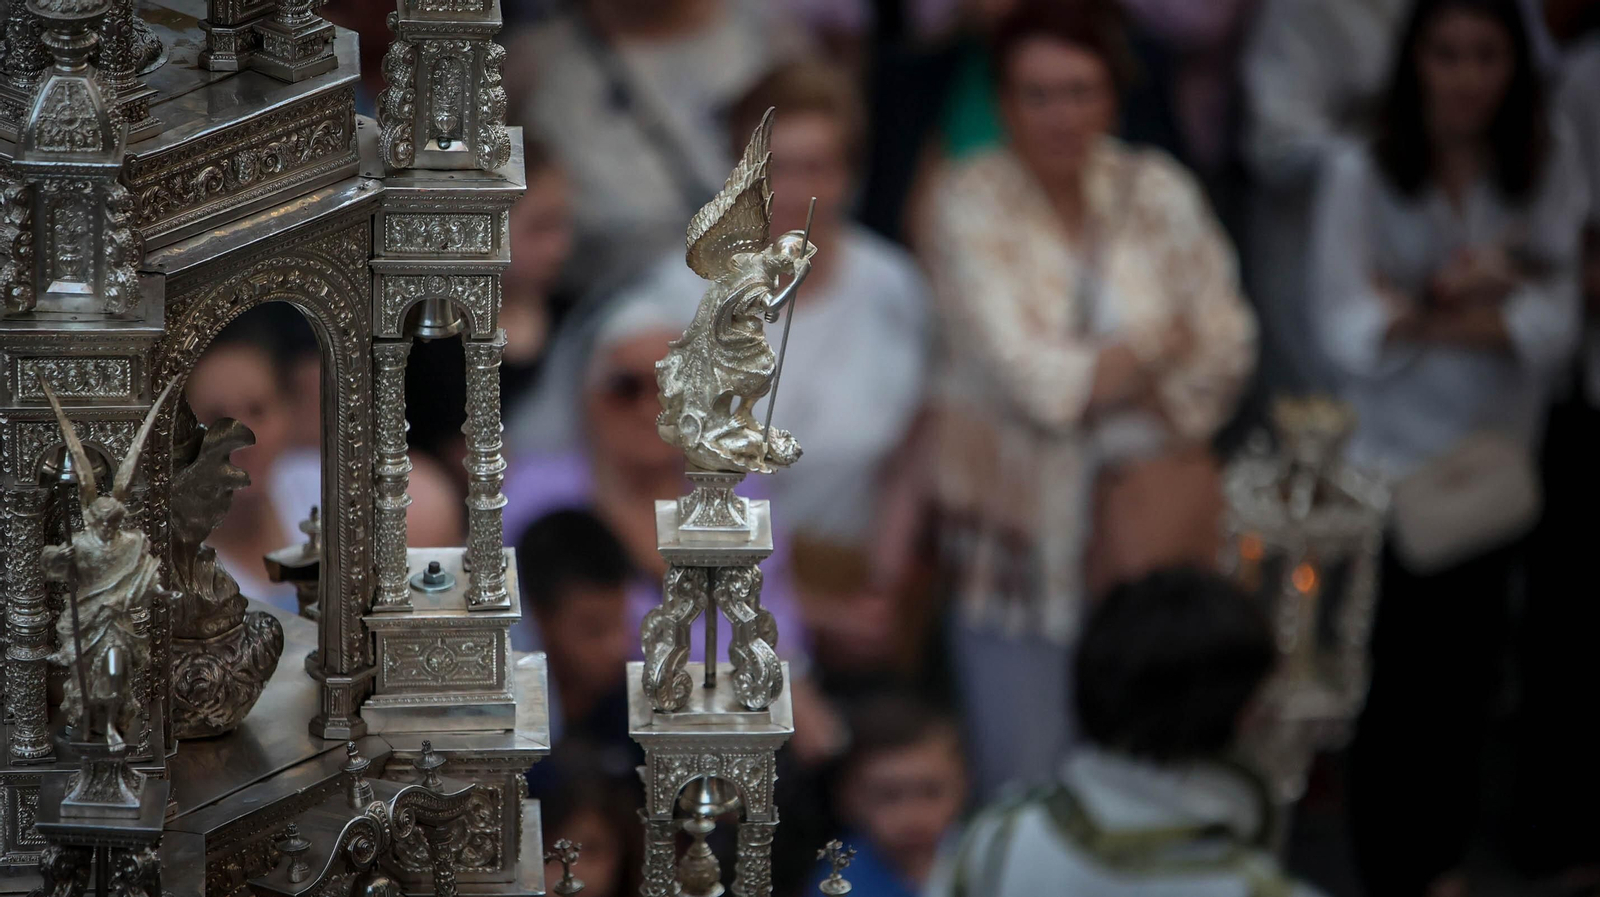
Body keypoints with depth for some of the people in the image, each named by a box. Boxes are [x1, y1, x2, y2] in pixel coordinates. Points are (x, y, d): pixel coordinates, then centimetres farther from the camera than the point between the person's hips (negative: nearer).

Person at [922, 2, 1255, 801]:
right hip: (1021, 536, -3)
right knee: (1024, 786, -2)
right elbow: (1032, 378, -16)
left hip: (1144, 518, 3)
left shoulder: (1155, 191, 2)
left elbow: (1226, 341, 2)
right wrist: (1159, 344, -5)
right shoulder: (972, 207, -9)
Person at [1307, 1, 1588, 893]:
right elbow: (1352, 333, -17)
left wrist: (1426, 314, -18)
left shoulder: (1548, 163, -4)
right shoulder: (1363, 175, -11)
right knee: (1393, 684, 2)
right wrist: (1481, 294, -18)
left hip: (1501, 459, 3)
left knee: (1471, 672, 12)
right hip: (1393, 461, -3)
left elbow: (1558, 323, -11)